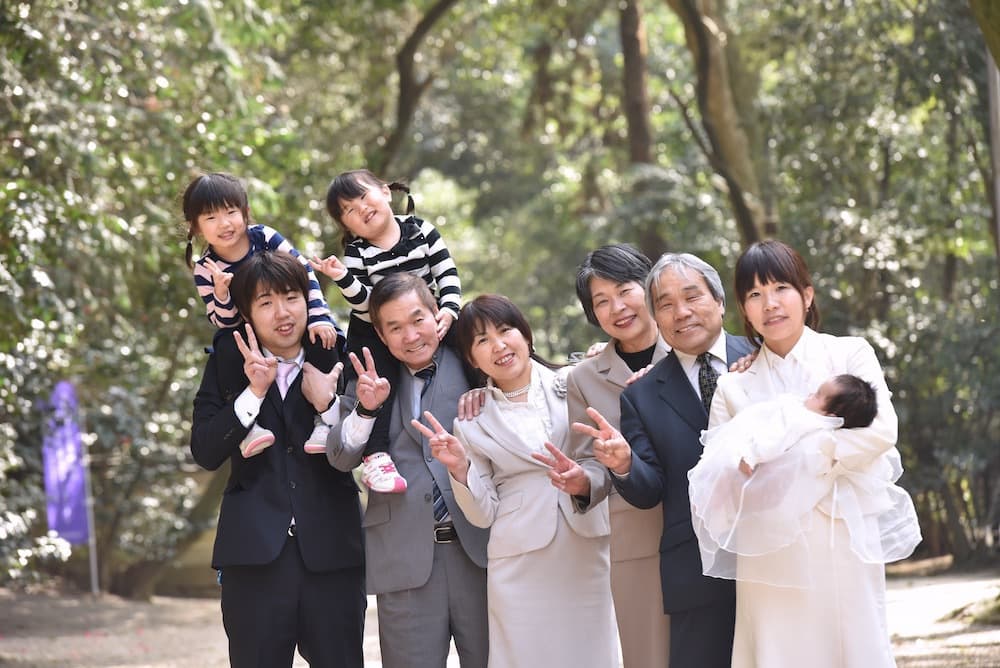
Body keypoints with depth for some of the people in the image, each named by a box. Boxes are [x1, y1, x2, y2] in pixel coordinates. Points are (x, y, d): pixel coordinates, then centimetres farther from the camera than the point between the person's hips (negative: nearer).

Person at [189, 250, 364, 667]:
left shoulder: (334, 359, 4)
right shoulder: (229, 361, 5)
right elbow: (205, 454, -4)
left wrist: (326, 404, -14)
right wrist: (254, 391, -15)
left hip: (330, 554, 0)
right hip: (256, 554, 0)